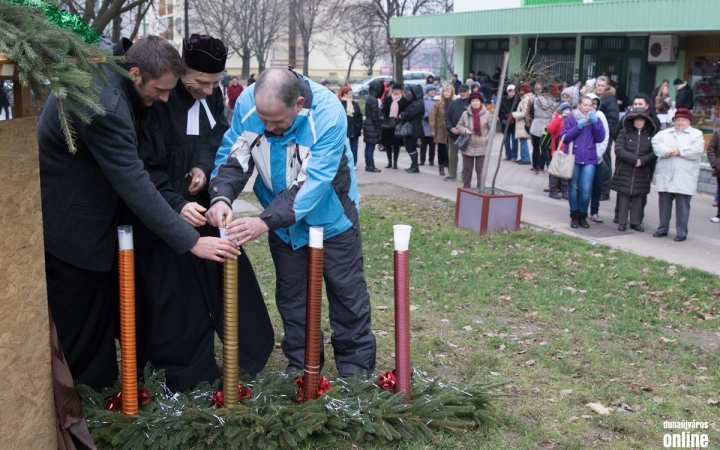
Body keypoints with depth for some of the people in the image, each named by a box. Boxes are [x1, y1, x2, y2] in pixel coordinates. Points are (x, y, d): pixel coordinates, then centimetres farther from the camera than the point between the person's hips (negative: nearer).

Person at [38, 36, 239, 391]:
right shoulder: (104, 104, -34)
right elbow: (135, 185, -35)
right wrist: (192, 241, -32)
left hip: (86, 212, 10)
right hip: (70, 225, -10)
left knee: (99, 313, 19)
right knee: (76, 323, 4)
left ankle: (100, 388, 32)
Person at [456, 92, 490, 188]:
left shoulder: (486, 114, -3)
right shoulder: (465, 114, -1)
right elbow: (459, 126, 8)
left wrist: (488, 137, -8)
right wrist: (465, 130, -11)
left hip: (481, 147, -1)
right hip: (468, 146, 1)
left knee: (480, 169, 2)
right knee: (467, 168, 10)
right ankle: (466, 187, 21)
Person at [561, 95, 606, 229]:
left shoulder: (595, 119, 9)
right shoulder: (570, 119, 4)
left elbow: (600, 138, -1)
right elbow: (565, 137, -5)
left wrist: (596, 122, -12)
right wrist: (578, 126, -14)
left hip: (589, 159, 1)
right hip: (573, 158, -1)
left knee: (586, 190, -6)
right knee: (574, 188, 5)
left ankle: (583, 216, 10)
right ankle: (574, 216, 16)